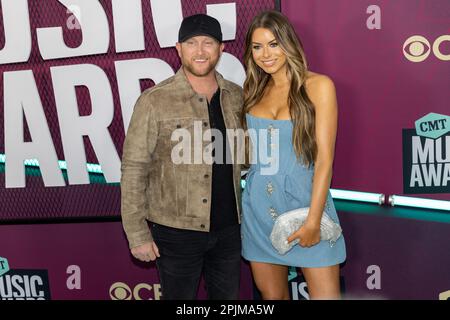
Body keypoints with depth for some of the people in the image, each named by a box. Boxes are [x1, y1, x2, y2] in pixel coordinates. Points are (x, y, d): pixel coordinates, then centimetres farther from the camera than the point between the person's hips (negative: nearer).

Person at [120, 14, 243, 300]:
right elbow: (134, 169, -9)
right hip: (176, 232, -4)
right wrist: (137, 233, -11)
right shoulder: (155, 101, -10)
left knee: (228, 297, 19)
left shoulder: (237, 97, 3)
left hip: (229, 228, 4)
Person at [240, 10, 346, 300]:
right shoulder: (253, 91, 8)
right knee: (272, 295, 12)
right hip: (259, 209, 4)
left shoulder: (317, 85, -6)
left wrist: (313, 220, -14)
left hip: (305, 201, -4)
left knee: (326, 293, -1)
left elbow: (325, 157, -10)